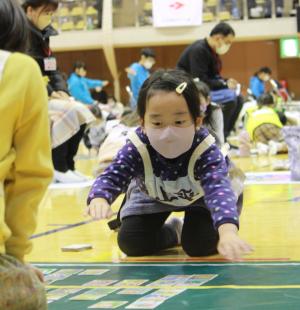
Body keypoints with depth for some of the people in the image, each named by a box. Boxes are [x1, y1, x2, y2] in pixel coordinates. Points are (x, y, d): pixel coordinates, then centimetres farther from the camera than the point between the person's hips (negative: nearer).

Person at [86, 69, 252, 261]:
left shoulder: (206, 151, -44)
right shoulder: (137, 149, -37)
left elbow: (219, 188, -59)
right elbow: (111, 176, -43)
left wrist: (228, 231, -80)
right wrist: (99, 199, -71)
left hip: (198, 196, -2)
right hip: (153, 197, 2)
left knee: (202, 244, -21)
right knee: (130, 242, -10)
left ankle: (187, 230, 16)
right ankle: (173, 232, 20)